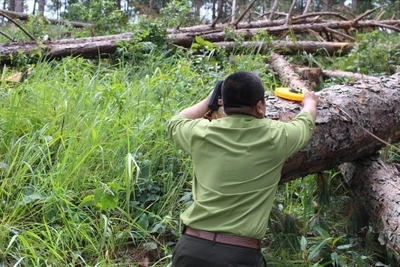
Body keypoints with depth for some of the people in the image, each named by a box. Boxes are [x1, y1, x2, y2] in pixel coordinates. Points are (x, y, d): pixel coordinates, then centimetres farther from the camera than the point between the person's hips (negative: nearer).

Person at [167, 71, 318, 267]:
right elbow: (306, 122, 21)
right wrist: (310, 102, 43)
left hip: (191, 247, 3)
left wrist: (209, 100, 36)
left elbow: (174, 123, 26)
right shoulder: (275, 136, -3)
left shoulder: (202, 133, 1)